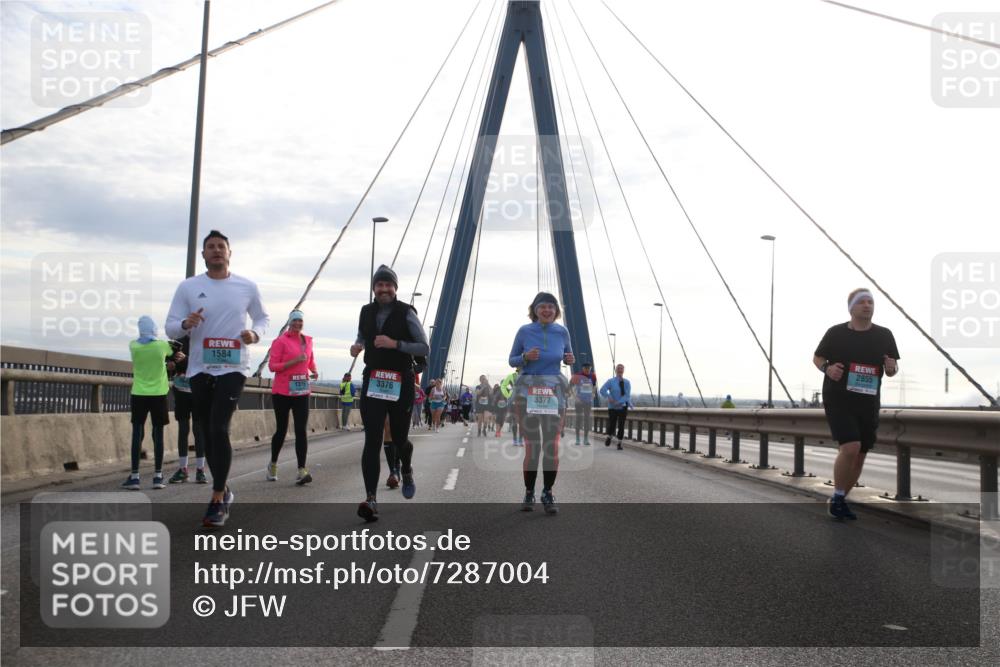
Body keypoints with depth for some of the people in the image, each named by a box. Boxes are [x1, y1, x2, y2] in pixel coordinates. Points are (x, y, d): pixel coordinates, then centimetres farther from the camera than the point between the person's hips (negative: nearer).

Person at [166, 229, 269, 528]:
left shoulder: (247, 287, 2)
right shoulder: (188, 287, 2)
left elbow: (262, 318, 14)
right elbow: (170, 327, 1)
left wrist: (255, 333, -9)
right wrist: (186, 323, -22)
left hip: (233, 368, -3)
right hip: (200, 369, 3)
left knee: (219, 429, -17)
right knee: (209, 433, 11)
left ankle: (217, 500, -10)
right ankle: (224, 491, 29)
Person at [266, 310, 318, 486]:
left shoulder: (308, 340, 10)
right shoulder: (281, 341, -6)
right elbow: (272, 366, -10)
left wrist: (314, 371, 7)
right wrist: (294, 361, -20)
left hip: (302, 392, 4)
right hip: (282, 391, -3)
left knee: (301, 430, -7)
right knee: (281, 430, 8)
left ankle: (302, 471, -12)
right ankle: (273, 464, 31)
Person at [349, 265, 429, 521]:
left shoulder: (406, 313, -6)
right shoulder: (366, 312, 8)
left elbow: (424, 348, -9)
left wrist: (395, 344, -22)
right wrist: (357, 346, 4)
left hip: (400, 384, -2)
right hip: (372, 382, 2)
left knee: (399, 438, 10)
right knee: (372, 441, -10)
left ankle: (406, 471, 45)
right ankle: (371, 499, -15)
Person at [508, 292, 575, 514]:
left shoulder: (562, 331, 2)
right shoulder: (524, 331, -3)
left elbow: (568, 356, 16)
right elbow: (512, 361, 5)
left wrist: (570, 360, -8)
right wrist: (526, 357, -16)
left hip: (554, 392, 1)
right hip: (527, 392, -1)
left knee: (552, 446, -6)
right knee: (532, 446, -4)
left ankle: (548, 494, 9)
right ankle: (529, 493, 14)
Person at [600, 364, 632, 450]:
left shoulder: (627, 383, -1)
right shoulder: (611, 381, -5)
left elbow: (627, 395, -11)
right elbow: (602, 390, -17)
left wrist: (619, 402, -25)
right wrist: (609, 397, -33)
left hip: (623, 407, 1)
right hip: (612, 407, -1)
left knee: (621, 425, 0)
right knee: (611, 425, -4)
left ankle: (619, 443, 15)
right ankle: (609, 437, 30)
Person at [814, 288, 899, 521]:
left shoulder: (884, 335, 4)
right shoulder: (836, 333, -2)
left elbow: (892, 369, 10)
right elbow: (817, 357, 8)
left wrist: (891, 368, -14)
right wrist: (827, 368, -13)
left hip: (868, 404, 4)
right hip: (838, 400, -4)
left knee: (860, 455, 8)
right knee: (850, 448, -20)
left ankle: (840, 501, 25)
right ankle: (837, 497, -1)